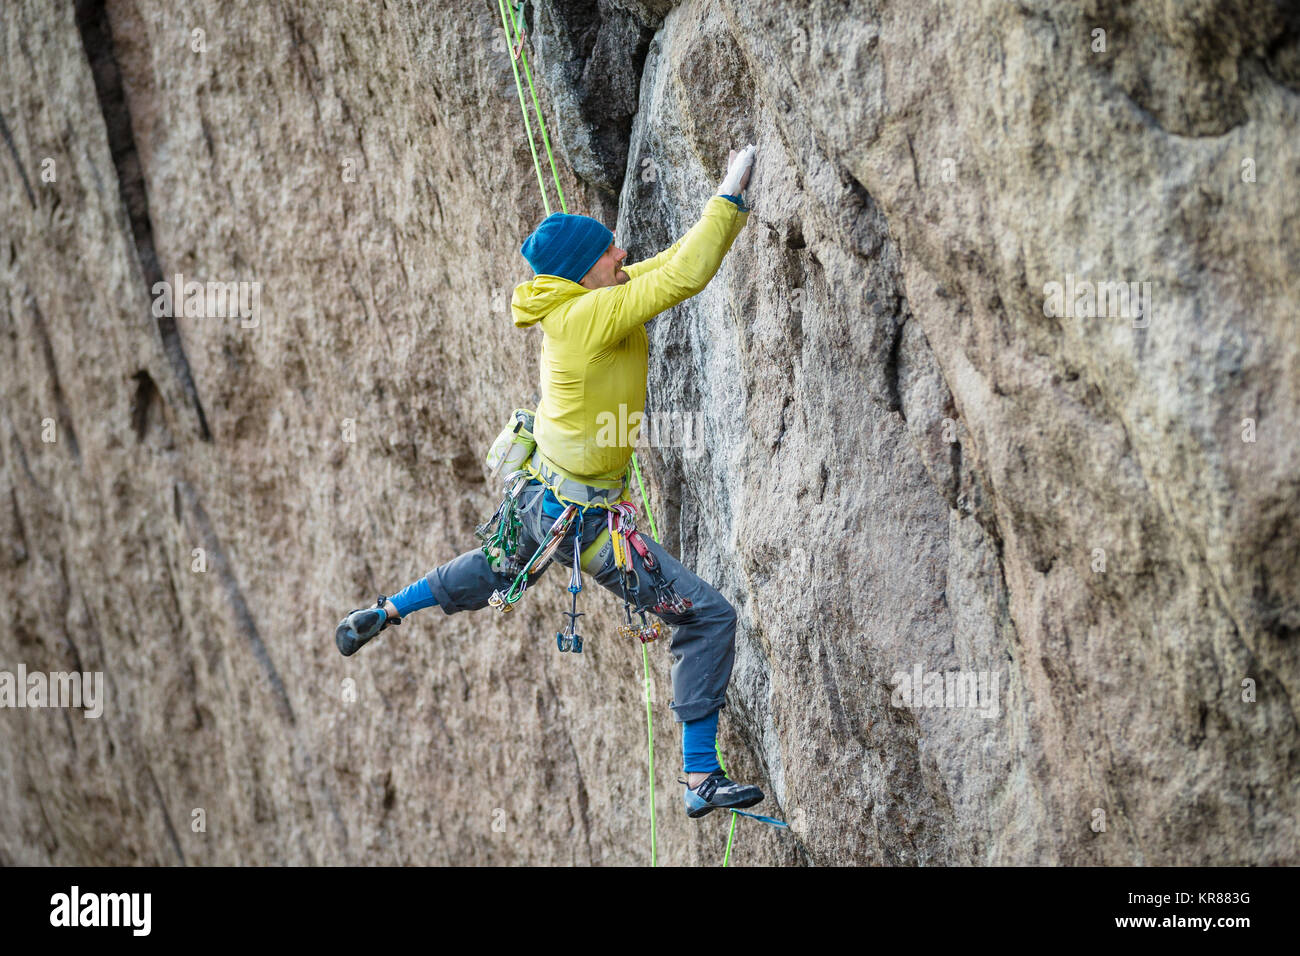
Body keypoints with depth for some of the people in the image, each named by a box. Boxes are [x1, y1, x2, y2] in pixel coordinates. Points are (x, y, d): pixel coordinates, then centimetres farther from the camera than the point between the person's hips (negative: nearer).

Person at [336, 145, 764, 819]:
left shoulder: (576, 301, -1)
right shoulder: (590, 315, -27)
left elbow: (668, 264, 10)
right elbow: (683, 277, -32)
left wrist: (733, 213, 4)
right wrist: (728, 197, -22)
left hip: (539, 494, 10)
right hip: (582, 516, -9)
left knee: (496, 572, 40)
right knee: (709, 617, -5)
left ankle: (378, 616, 57)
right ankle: (700, 781, -2)